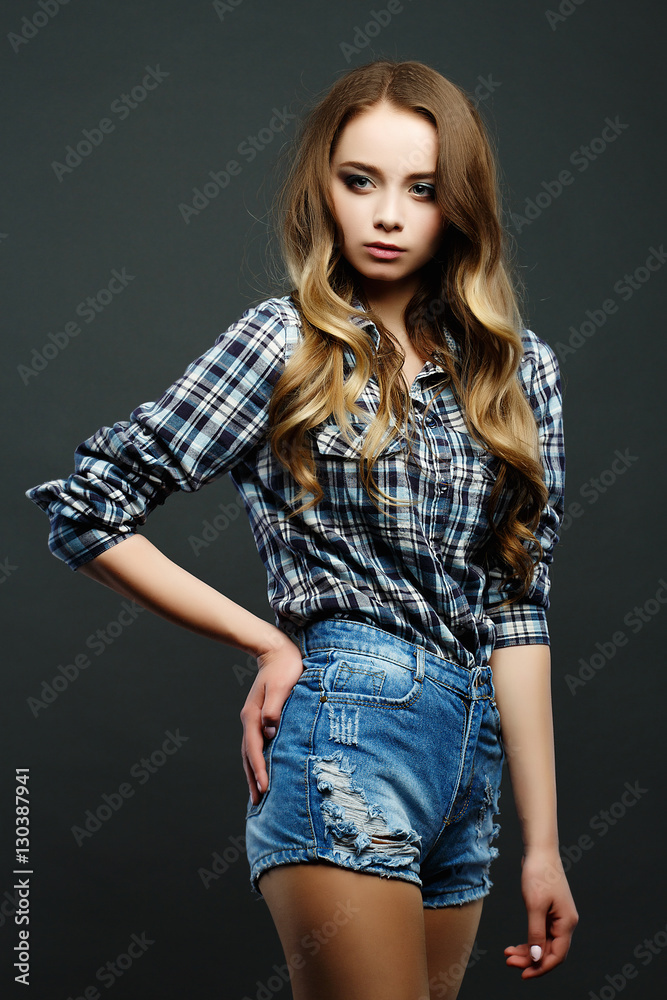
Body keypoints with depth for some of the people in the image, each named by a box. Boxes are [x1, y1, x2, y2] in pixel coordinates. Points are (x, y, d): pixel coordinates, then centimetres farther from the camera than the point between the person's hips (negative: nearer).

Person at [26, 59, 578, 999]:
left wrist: (543, 842, 5)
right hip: (348, 729, -5)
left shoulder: (519, 367, 11)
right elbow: (88, 511, -2)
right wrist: (270, 642, -1)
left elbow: (517, 606, 9)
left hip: (471, 752, 6)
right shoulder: (289, 342, -1)